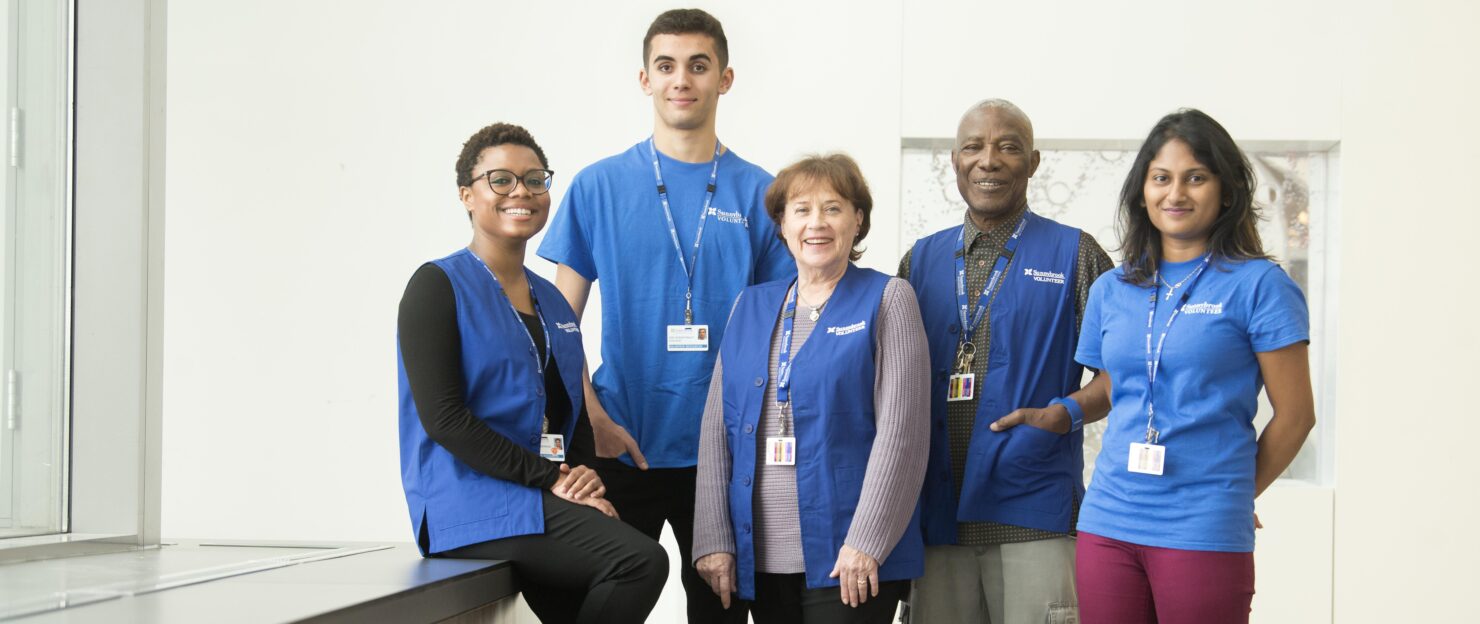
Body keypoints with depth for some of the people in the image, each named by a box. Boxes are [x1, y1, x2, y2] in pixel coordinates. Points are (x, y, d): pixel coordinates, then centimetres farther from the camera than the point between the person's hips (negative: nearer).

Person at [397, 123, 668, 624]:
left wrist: (586, 477, -2)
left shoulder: (552, 301, 20)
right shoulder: (438, 286, -2)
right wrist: (550, 478, -16)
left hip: (544, 505, 7)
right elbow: (442, 417, -12)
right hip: (473, 502, -7)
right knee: (641, 560, -25)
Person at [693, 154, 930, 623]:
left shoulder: (886, 300, 1)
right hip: (758, 558, 4)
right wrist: (714, 539, 3)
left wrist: (865, 541, -15)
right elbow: (717, 430, 11)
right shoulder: (750, 307, 14)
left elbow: (901, 433, -7)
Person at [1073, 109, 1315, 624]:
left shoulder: (1257, 285, -3)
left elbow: (1295, 415, -1)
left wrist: (1232, 496, 6)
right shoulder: (1110, 291, 11)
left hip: (1205, 536, -4)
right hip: (1107, 524, 4)